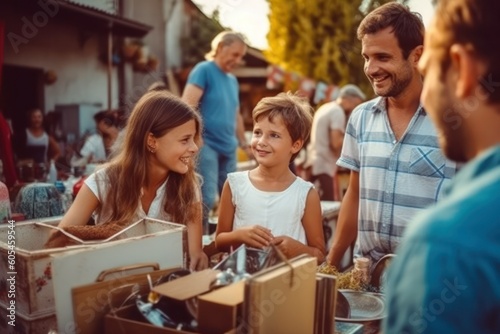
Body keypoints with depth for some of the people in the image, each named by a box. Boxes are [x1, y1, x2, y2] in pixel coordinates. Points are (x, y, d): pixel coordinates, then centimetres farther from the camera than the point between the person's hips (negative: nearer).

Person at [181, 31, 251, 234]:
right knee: (206, 199, -13)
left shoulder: (232, 80, 18)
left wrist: (244, 143, 24)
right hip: (206, 145, -8)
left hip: (228, 148, 8)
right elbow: (187, 106, -15)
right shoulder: (204, 70, -5)